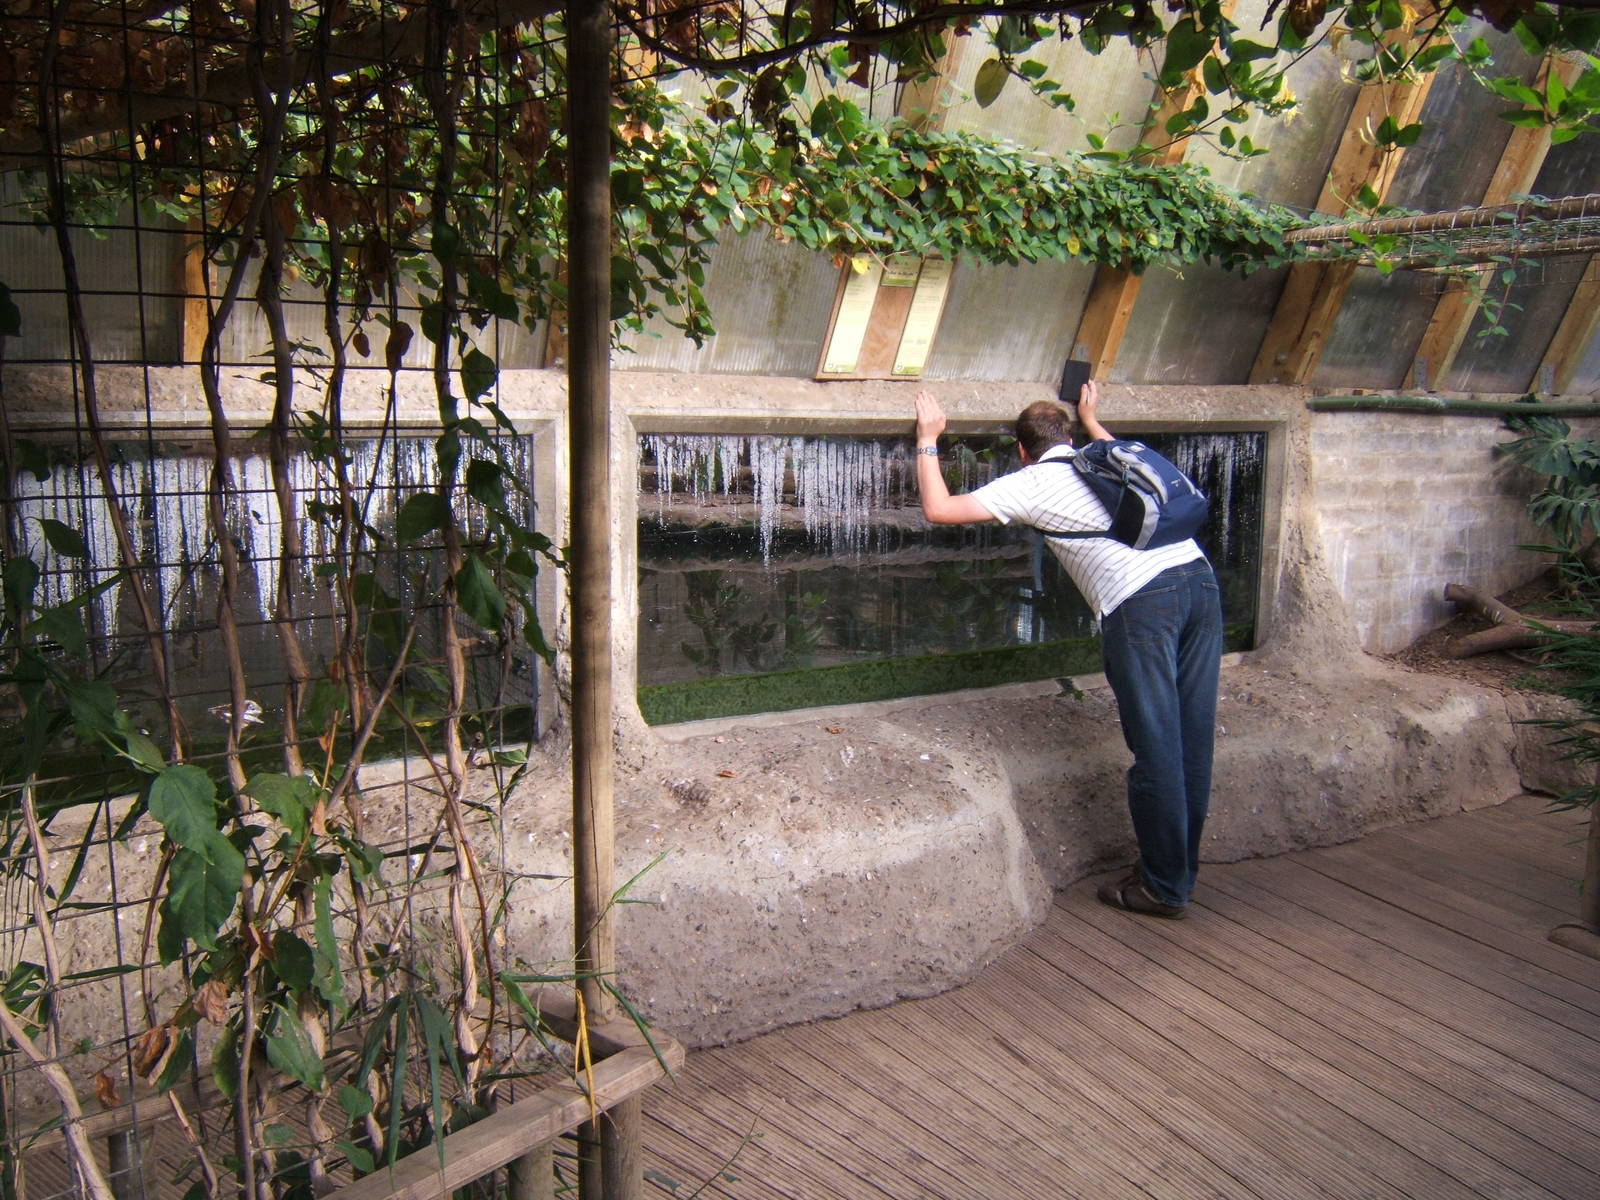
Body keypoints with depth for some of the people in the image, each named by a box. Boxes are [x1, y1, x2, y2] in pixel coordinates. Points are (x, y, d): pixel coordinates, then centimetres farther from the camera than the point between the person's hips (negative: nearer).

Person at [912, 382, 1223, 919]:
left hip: (1142, 602, -7)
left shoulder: (1030, 483, 9)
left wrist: (927, 440, 22)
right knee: (1193, 744, 12)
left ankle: (1164, 887, 11)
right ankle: (1179, 870, 25)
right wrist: (1092, 420, 68)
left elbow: (939, 509, 9)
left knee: (1156, 750, 1)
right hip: (1200, 578, 7)